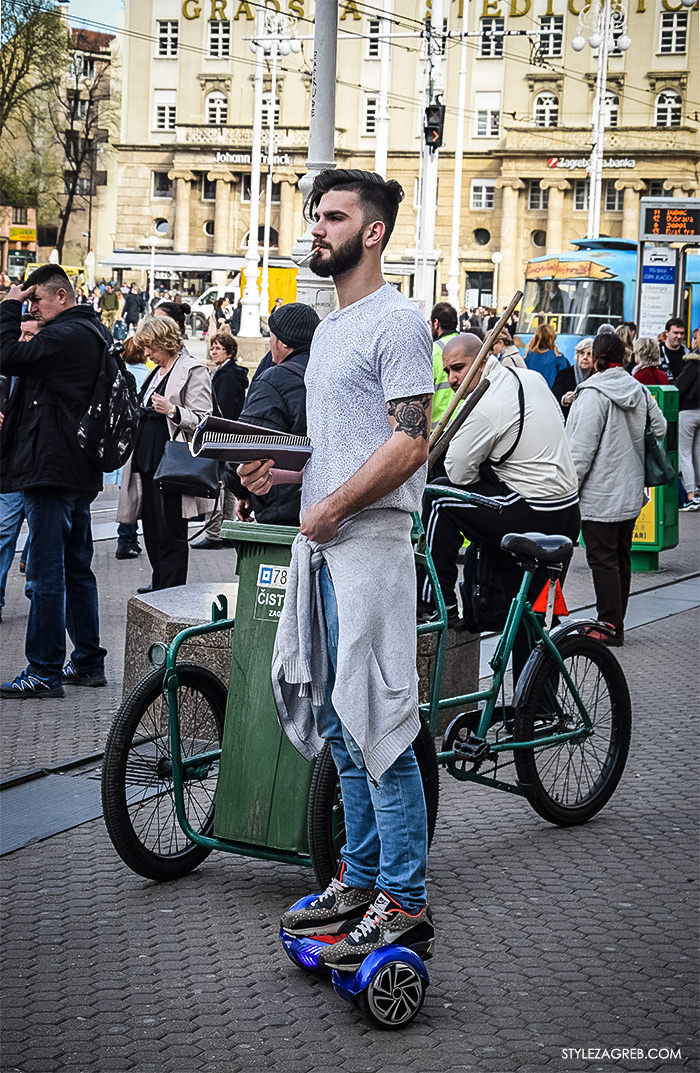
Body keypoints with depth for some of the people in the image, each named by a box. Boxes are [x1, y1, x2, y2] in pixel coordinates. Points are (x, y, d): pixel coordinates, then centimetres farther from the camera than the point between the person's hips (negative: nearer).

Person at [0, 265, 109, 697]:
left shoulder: (64, 335, -17)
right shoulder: (97, 333, 14)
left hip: (52, 469, -10)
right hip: (82, 471, 10)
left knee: (47, 573, -6)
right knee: (77, 568, 15)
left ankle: (45, 672, -3)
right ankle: (88, 661, 21)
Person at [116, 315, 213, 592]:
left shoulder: (193, 371, -8)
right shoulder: (156, 372, 19)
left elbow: (203, 419, -16)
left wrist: (173, 410, -28)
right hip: (148, 458, 9)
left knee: (170, 530, -6)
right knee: (152, 527, 13)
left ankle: (172, 588, 0)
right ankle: (159, 582, 23)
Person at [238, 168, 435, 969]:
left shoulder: (397, 322, -9)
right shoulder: (329, 329, 20)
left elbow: (409, 445, -17)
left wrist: (331, 507, -15)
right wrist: (280, 469, 10)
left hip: (369, 540, -10)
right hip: (320, 541, 10)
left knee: (377, 720, -9)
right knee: (337, 719, 14)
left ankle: (404, 904, -3)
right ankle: (360, 875, 25)